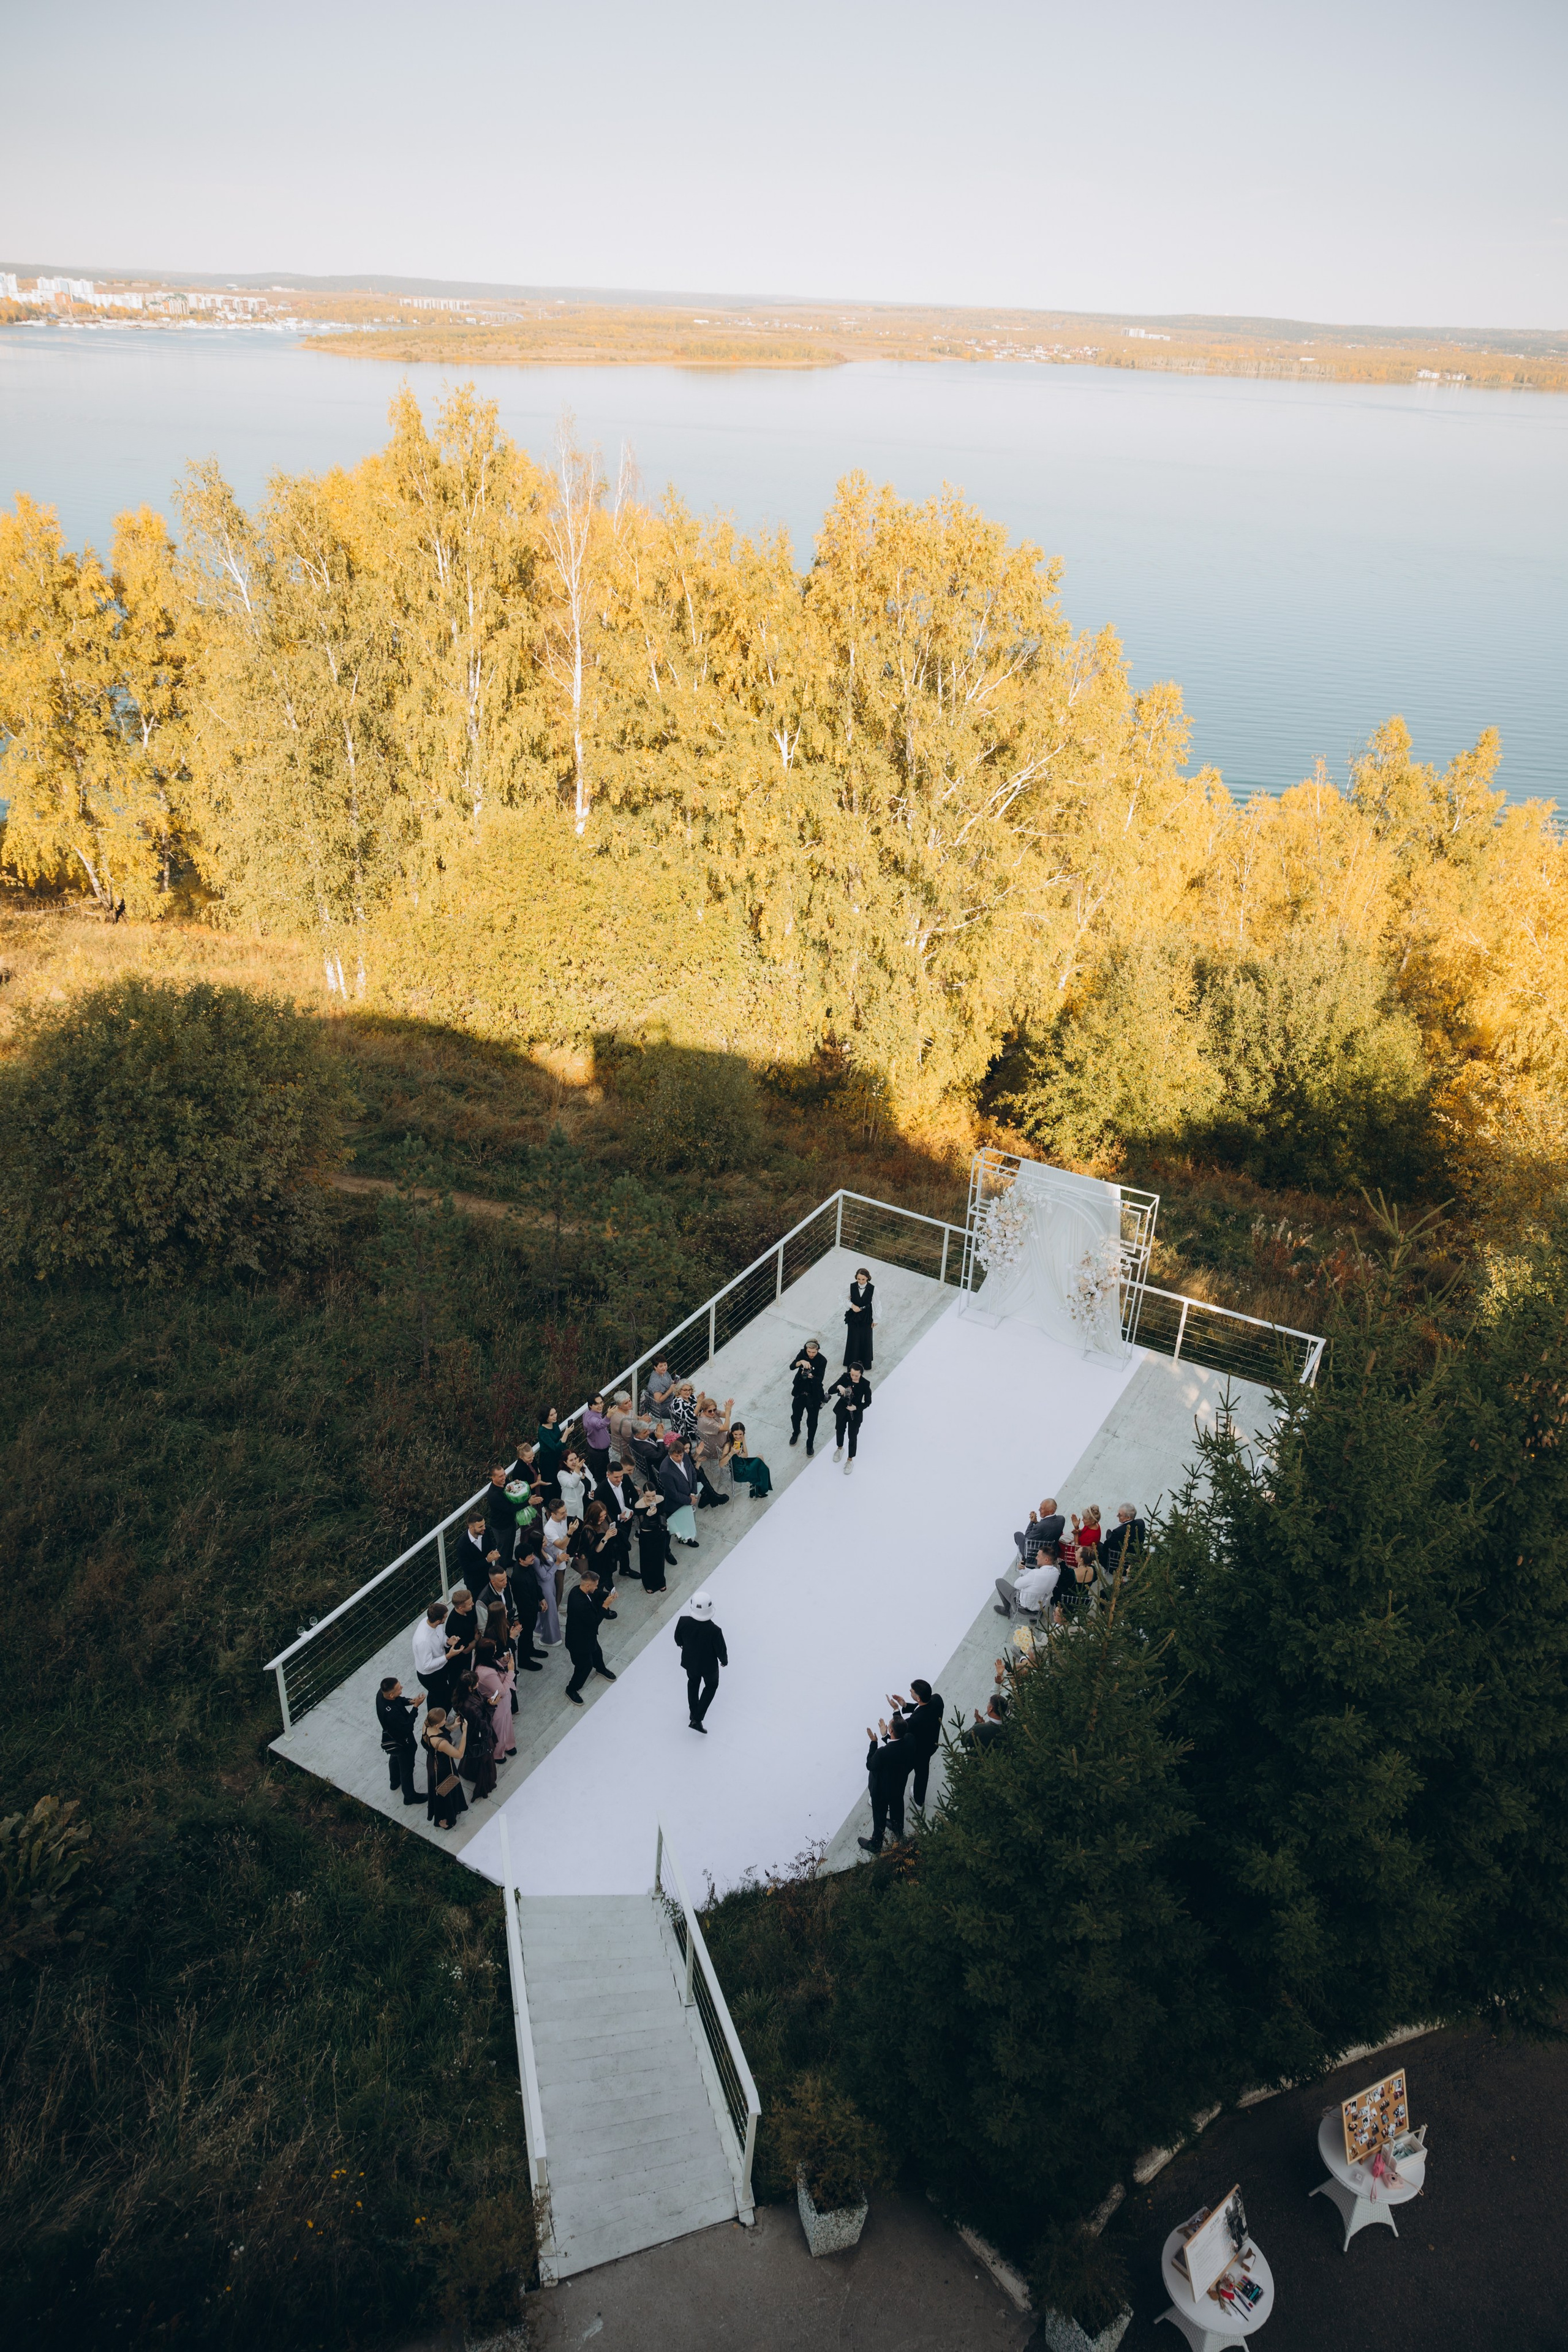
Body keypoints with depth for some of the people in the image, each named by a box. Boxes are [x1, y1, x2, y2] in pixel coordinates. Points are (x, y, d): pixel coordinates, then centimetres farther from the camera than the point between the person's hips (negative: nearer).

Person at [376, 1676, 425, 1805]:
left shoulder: (381, 1693, -24)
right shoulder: (392, 1713, -47)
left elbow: (398, 1700, -1)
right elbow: (408, 1728, -33)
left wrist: (409, 1701, -19)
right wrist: (416, 1706, -35)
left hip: (391, 1736, 8)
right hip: (402, 1741, -8)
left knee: (395, 1758, 35)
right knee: (407, 1768, 19)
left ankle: (395, 1782, 63)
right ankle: (409, 1797, 43)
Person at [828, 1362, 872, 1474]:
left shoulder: (865, 1384, -24)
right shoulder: (845, 1377, -20)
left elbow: (868, 1402, -11)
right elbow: (830, 1391, -21)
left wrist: (856, 1408, -26)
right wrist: (838, 1387, -42)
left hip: (856, 1414, -3)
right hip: (842, 1410, 3)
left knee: (852, 1437, 12)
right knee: (840, 1431, 26)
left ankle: (850, 1461, 35)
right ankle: (840, 1448, 57)